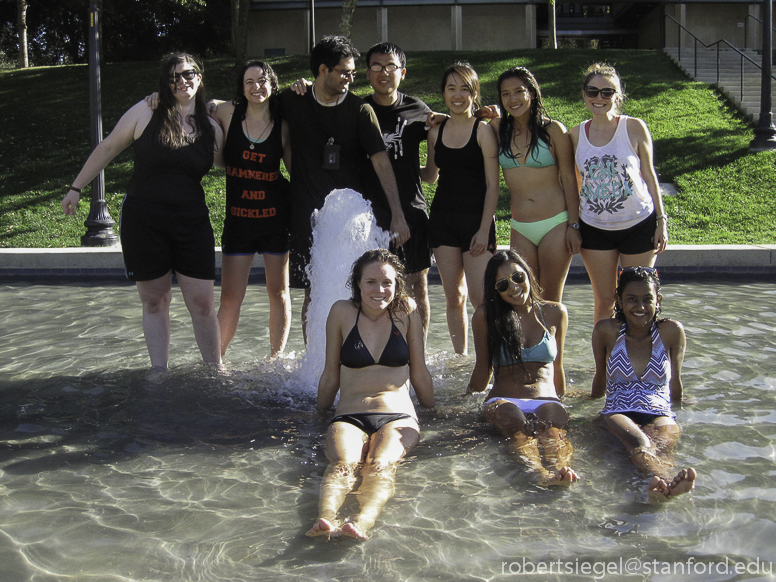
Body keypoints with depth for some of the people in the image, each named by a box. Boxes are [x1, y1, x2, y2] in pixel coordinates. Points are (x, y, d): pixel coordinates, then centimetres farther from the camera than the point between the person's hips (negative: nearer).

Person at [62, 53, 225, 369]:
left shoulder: (211, 129, 6)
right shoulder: (146, 112, -2)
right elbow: (108, 148, 6)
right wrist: (76, 188, 10)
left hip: (191, 223, 1)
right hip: (142, 221, -1)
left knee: (202, 303, -1)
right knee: (155, 301, 7)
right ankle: (159, 372, 17)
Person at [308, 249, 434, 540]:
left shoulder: (406, 311, 6)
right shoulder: (342, 312, 5)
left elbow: (419, 373, 16)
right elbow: (330, 376, 15)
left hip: (398, 416, 0)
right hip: (349, 416, 0)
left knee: (382, 466, -33)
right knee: (343, 463, -33)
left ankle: (364, 521, -58)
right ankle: (326, 517, -58)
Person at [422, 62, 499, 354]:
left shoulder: (483, 131, -5)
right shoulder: (436, 131, 8)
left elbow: (492, 185, -7)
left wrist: (484, 229, -12)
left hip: (476, 220, -4)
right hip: (442, 218, 4)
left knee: (480, 298, -9)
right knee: (454, 296, 9)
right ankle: (459, 357, 20)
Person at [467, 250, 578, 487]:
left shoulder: (555, 313, 12)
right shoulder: (486, 316, 5)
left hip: (546, 400, 2)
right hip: (503, 402, -1)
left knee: (553, 426, -36)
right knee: (516, 425, -38)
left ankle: (559, 469, -66)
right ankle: (539, 473, -66)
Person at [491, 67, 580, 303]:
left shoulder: (553, 129, -4)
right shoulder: (497, 129, 3)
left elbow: (569, 179, -1)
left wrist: (574, 225, -5)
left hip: (556, 224, -3)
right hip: (520, 229, 3)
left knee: (550, 302, 3)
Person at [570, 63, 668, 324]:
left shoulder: (634, 128, -6)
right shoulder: (576, 135, 1)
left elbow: (649, 175, 0)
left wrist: (662, 220, -1)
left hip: (639, 225, -2)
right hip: (595, 228, 2)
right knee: (604, 301, 9)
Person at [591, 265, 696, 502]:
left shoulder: (671, 332, 8)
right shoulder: (606, 331, 6)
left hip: (660, 415, 1)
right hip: (618, 414, -1)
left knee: (663, 442, -37)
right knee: (639, 442, -38)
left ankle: (659, 484, -71)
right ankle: (665, 481, -71)